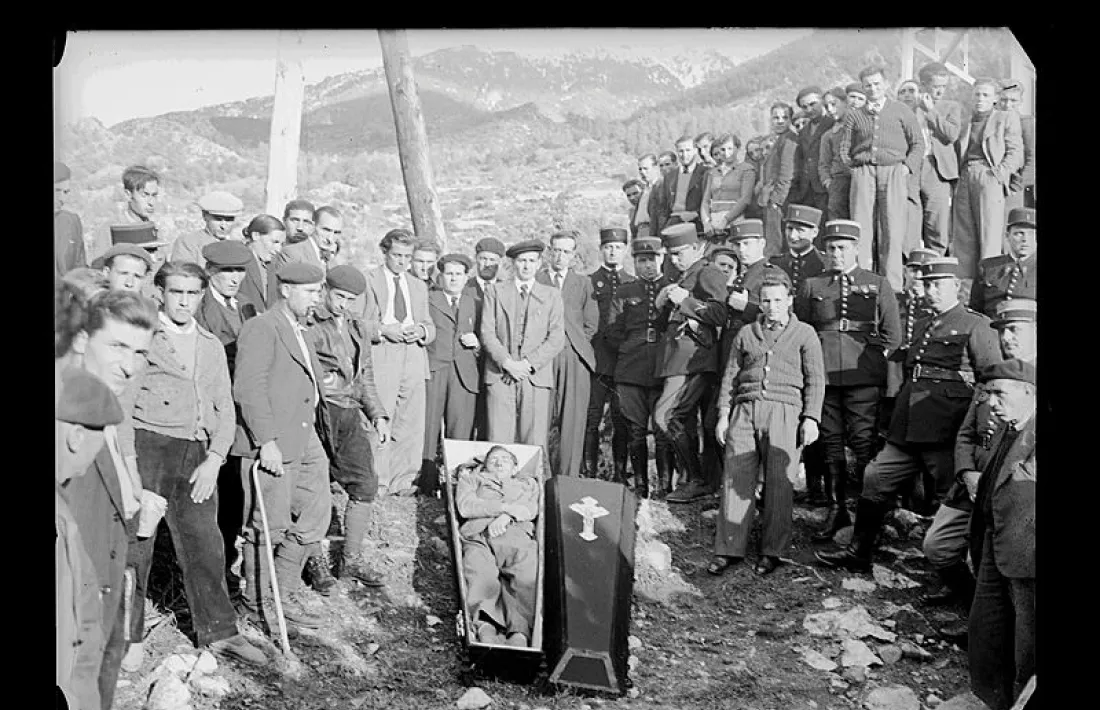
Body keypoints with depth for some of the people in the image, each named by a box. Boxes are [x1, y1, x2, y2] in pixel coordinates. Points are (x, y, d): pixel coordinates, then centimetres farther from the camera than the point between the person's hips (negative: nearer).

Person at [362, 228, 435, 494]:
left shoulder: (419, 286, 22)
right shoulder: (367, 280, 5)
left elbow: (430, 327, 23)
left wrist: (421, 330, 1)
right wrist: (383, 330, -15)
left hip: (414, 360, 5)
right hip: (381, 360, -5)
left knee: (411, 425, 2)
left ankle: (402, 480, 12)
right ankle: (377, 482, 3)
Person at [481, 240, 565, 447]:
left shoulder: (551, 296, 13)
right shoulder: (496, 293, 13)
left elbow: (557, 338, 3)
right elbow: (487, 333, 4)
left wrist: (528, 364, -8)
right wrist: (507, 362, -10)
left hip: (536, 377, 0)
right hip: (500, 376, 0)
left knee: (535, 444, -4)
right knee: (499, 442, -5)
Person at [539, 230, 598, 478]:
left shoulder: (583, 283, 17)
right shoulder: (534, 280, 12)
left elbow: (591, 324, 13)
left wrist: (572, 342, 3)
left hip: (576, 357, 1)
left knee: (573, 422, -4)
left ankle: (568, 477, 0)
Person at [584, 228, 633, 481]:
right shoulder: (588, 282, 9)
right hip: (595, 360, -1)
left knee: (622, 421, 2)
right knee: (591, 420, -3)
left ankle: (620, 474, 11)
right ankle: (589, 474, 4)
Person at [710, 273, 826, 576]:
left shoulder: (805, 334, 13)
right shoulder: (746, 333, 20)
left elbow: (815, 380, 7)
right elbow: (730, 377, 19)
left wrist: (811, 418, -4)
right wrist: (723, 414, 9)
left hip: (784, 410, -2)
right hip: (745, 408, 2)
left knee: (779, 482, -5)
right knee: (736, 479, -4)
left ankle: (772, 551, 4)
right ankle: (729, 548, 1)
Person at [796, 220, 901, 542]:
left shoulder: (878, 284, 12)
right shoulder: (811, 286, 14)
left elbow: (892, 333, 11)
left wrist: (876, 360, 1)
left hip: (863, 376, -2)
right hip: (823, 376, 2)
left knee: (864, 442, -6)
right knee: (830, 441, 3)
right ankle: (835, 509, 12)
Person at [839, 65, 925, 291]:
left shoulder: (901, 111, 13)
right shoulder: (854, 115, 17)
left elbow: (918, 144, 11)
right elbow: (844, 149, 16)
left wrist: (906, 167, -2)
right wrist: (855, 168, 4)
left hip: (894, 172, -1)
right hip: (863, 173, 1)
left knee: (893, 232, -8)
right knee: (861, 230, -9)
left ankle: (892, 287, -8)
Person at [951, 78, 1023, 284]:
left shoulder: (1007, 118, 12)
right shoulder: (967, 124, 25)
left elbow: (1015, 153, 3)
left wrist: (1000, 173, -11)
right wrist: (956, 178, 6)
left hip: (989, 176, -4)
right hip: (965, 178, 5)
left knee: (990, 230, -11)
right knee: (963, 234, -1)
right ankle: (967, 281, 0)